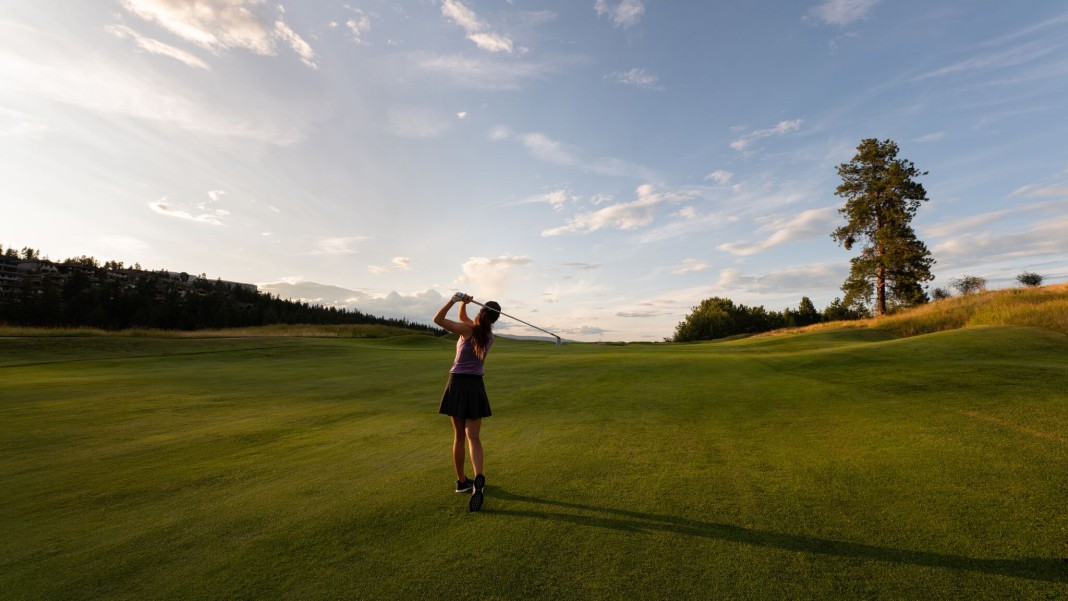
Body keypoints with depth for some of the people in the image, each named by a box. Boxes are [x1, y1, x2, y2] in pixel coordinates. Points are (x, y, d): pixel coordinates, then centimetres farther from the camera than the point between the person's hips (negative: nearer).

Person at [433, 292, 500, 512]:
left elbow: (437, 319, -13)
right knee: (473, 437, 0)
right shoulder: (489, 335, 4)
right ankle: (478, 479, -22)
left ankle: (462, 481, 24)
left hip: (457, 385, -2)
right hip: (476, 386, 2)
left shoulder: (468, 330, -11)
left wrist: (456, 300, -13)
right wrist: (462, 303, 1)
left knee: (458, 436, 12)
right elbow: (463, 317, 16)